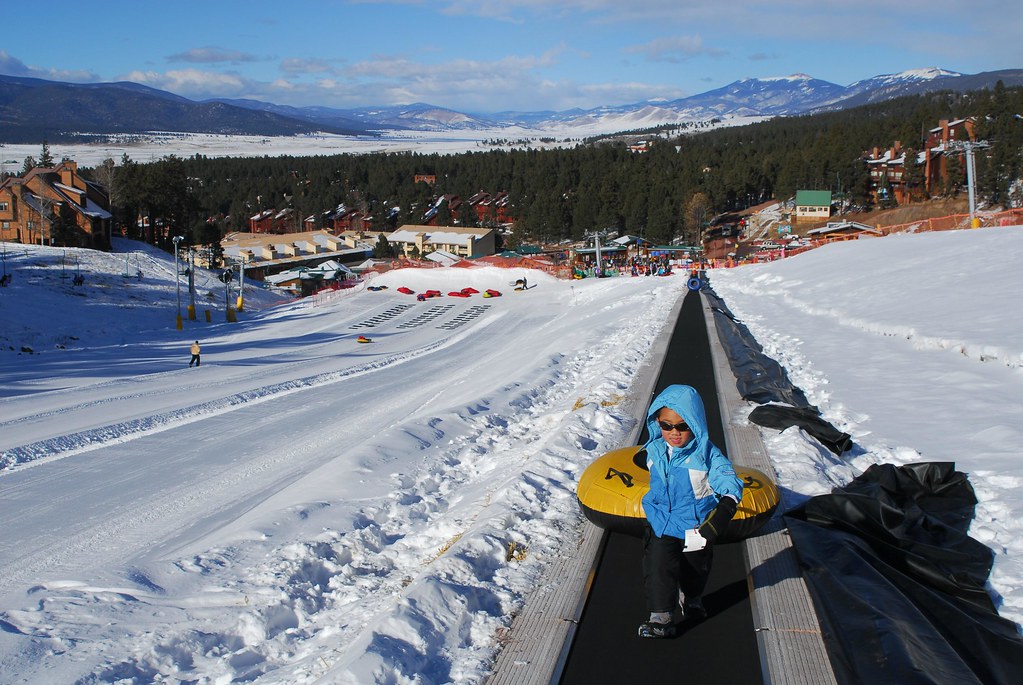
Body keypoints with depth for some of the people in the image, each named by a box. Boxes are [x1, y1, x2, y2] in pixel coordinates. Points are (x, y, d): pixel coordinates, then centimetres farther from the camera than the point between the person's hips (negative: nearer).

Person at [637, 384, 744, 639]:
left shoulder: (706, 454, -20)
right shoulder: (655, 450, -8)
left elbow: (731, 486, -18)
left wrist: (717, 520, -31)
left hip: (697, 525, -1)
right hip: (662, 525, 1)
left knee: (696, 568, 20)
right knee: (658, 566, -12)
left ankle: (692, 598, 49)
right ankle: (661, 618, -4)